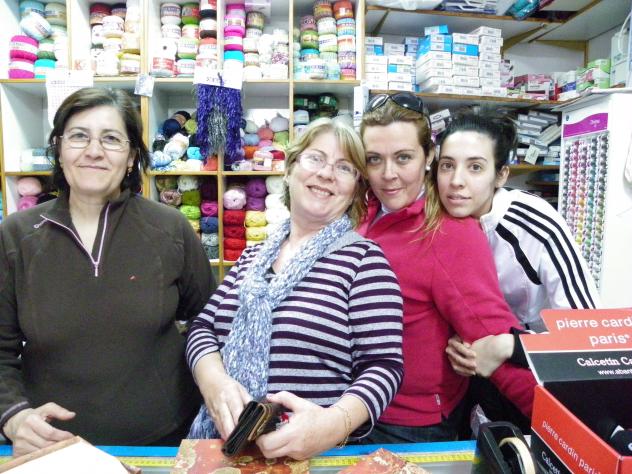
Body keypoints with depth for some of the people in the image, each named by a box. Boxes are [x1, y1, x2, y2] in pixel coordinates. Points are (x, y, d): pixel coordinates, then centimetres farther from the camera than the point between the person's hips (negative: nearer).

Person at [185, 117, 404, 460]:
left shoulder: (364, 259, -9)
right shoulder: (253, 256, 6)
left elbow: (383, 366, -12)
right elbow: (203, 327, 5)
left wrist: (336, 422, -29)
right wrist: (213, 380, -15)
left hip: (315, 456, -3)